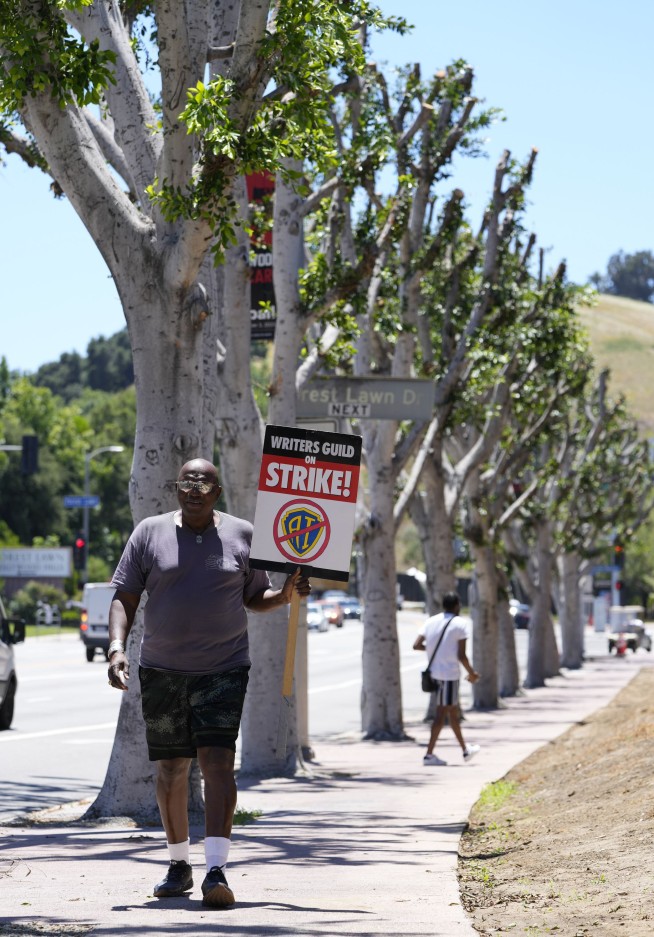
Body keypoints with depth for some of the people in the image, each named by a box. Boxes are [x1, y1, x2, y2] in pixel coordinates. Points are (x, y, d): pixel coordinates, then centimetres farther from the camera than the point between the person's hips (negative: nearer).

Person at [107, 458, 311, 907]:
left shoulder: (242, 535, 4)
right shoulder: (150, 533, 3)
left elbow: (256, 598, 14)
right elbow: (125, 598, 2)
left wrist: (287, 594, -7)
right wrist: (117, 647, -12)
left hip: (224, 669, -1)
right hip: (162, 670, 1)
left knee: (217, 761, -15)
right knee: (171, 768, 9)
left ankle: (216, 871, -20)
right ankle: (179, 865, 25)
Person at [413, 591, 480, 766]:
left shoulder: (431, 621, 6)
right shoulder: (459, 624, -10)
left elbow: (416, 645, 0)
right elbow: (461, 655, -14)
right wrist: (471, 673, 1)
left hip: (434, 671, 7)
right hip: (450, 673, -7)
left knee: (453, 710, 19)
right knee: (442, 712, -1)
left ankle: (465, 750, 30)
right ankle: (429, 754, -3)